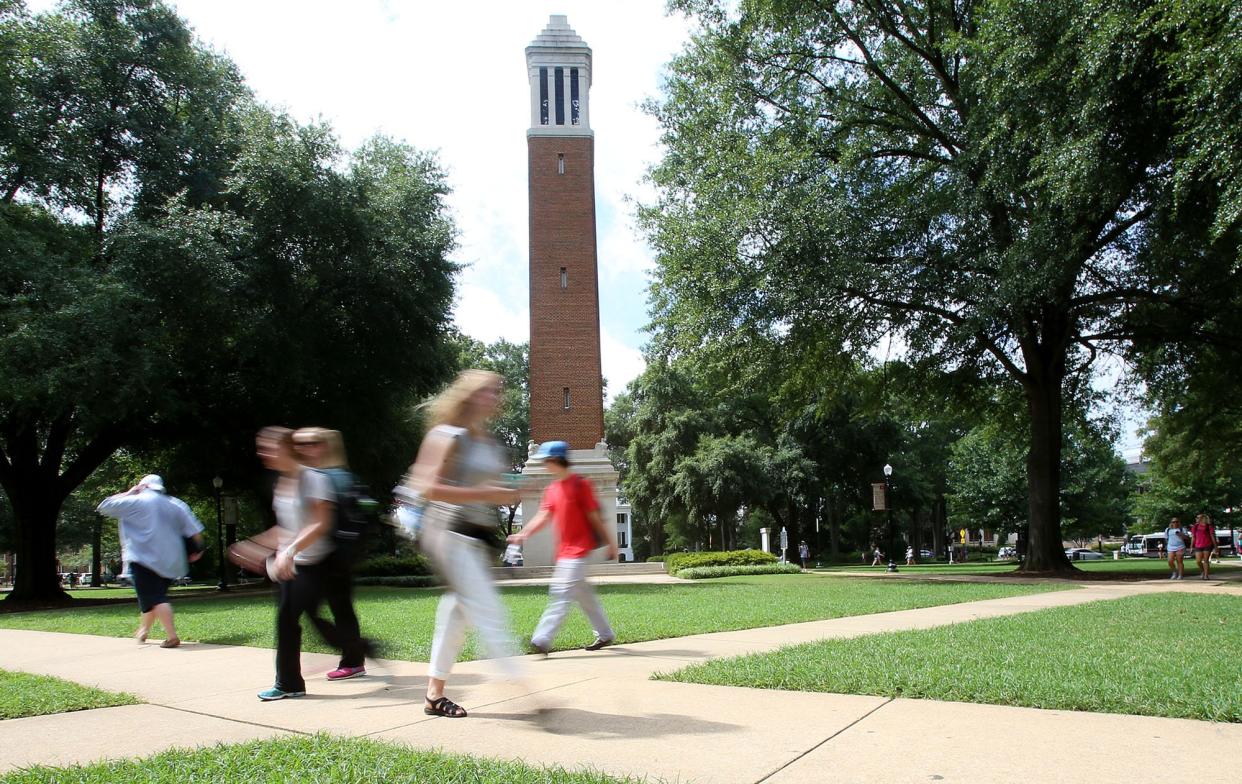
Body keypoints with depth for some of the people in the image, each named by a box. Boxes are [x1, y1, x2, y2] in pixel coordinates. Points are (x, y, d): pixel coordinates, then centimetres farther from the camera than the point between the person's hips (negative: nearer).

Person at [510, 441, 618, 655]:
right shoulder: (552, 488, 11)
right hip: (564, 550, 9)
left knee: (562, 593, -11)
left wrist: (610, 544, -7)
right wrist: (523, 534, -11)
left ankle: (542, 641, -14)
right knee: (583, 593, 15)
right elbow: (543, 516, 4)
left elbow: (595, 516, -10)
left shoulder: (580, 484, -11)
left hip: (579, 549, -8)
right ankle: (605, 634, 28)